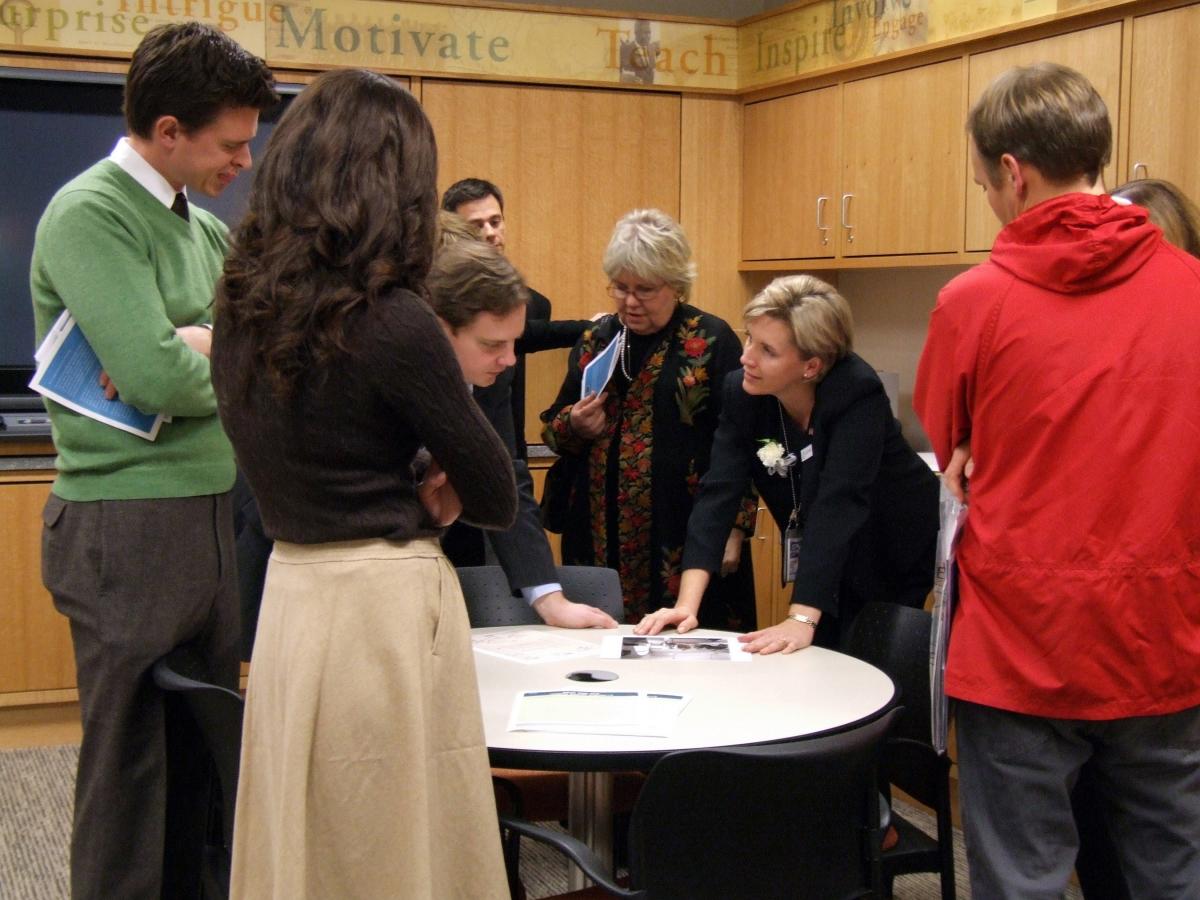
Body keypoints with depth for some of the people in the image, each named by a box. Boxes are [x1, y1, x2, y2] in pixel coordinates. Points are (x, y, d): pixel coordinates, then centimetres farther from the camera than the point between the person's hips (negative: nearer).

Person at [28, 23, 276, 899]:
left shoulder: (206, 228, 12)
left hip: (218, 516, 8)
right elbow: (158, 377, -22)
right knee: (132, 759, 3)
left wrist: (204, 346, -10)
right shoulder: (90, 216, -12)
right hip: (130, 528, -7)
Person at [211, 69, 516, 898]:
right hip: (384, 604, -7)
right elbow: (497, 496, -8)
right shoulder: (391, 321, -18)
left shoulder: (244, 308, 3)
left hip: (290, 588, 7)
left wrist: (410, 494, 1)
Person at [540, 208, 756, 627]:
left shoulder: (712, 340, -2)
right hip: (601, 537, 4)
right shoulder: (595, 339, 12)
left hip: (685, 538, -4)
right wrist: (573, 426, -5)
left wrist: (735, 529, -9)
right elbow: (552, 430, 17)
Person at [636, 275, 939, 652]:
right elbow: (718, 493, -22)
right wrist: (687, 603, -34)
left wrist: (801, 620, -48)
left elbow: (838, 505, -39)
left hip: (896, 560, -4)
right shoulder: (742, 392, -16)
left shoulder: (858, 393, -31)